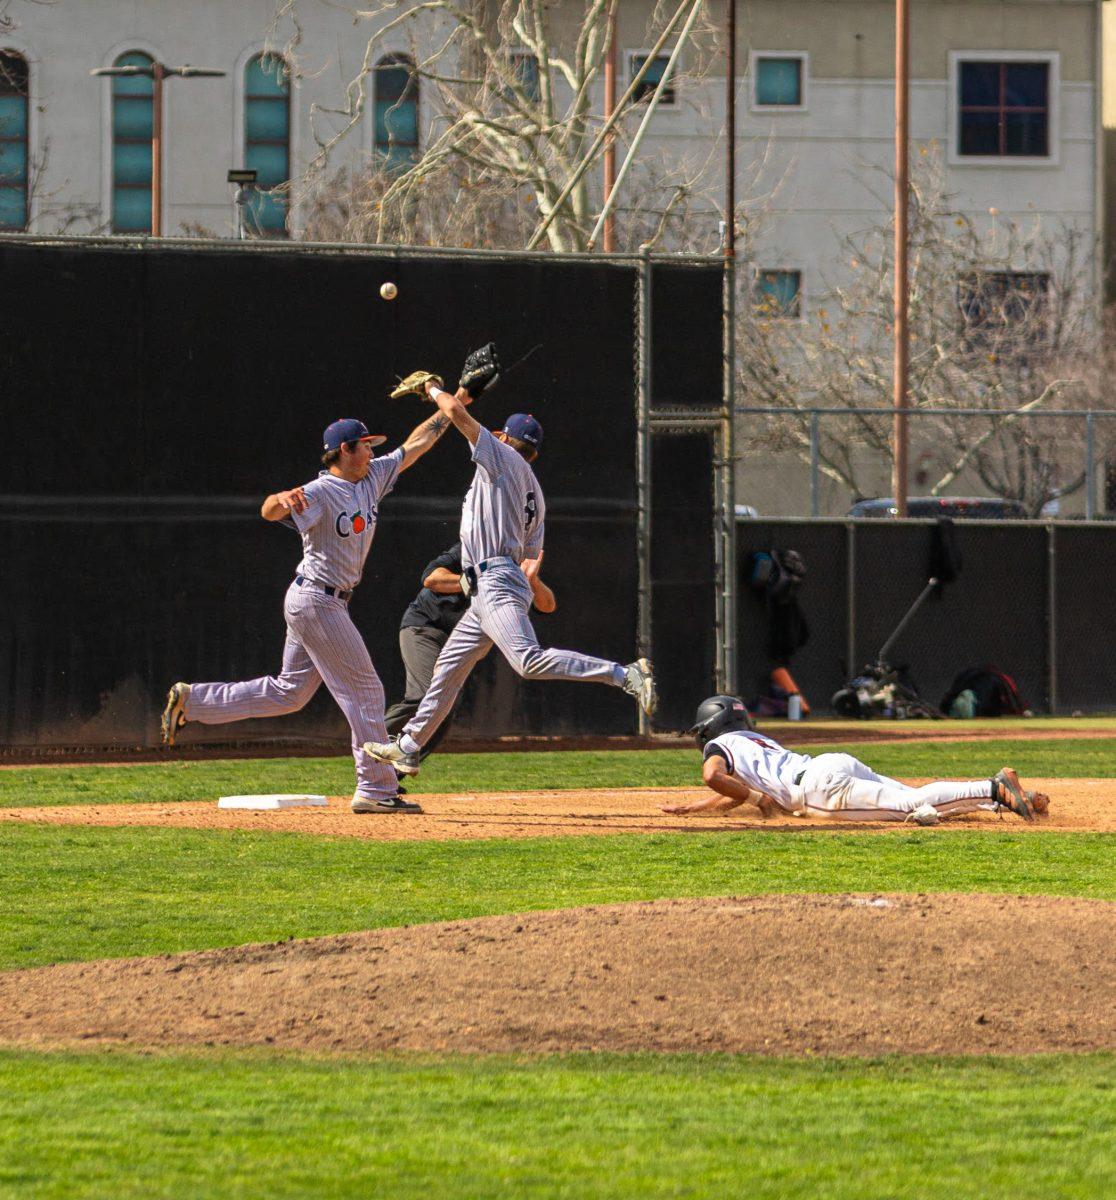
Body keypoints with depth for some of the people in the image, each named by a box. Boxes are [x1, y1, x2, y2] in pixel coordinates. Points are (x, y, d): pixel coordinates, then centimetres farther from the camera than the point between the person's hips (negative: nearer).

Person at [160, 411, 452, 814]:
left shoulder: (372, 477, 8)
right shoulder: (319, 493, -18)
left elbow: (415, 445, 16)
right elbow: (269, 511, -33)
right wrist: (282, 499, -56)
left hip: (331, 603, 10)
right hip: (316, 601, -10)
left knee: (288, 693, 14)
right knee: (364, 690, -5)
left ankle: (191, 700, 19)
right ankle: (376, 789, 0)